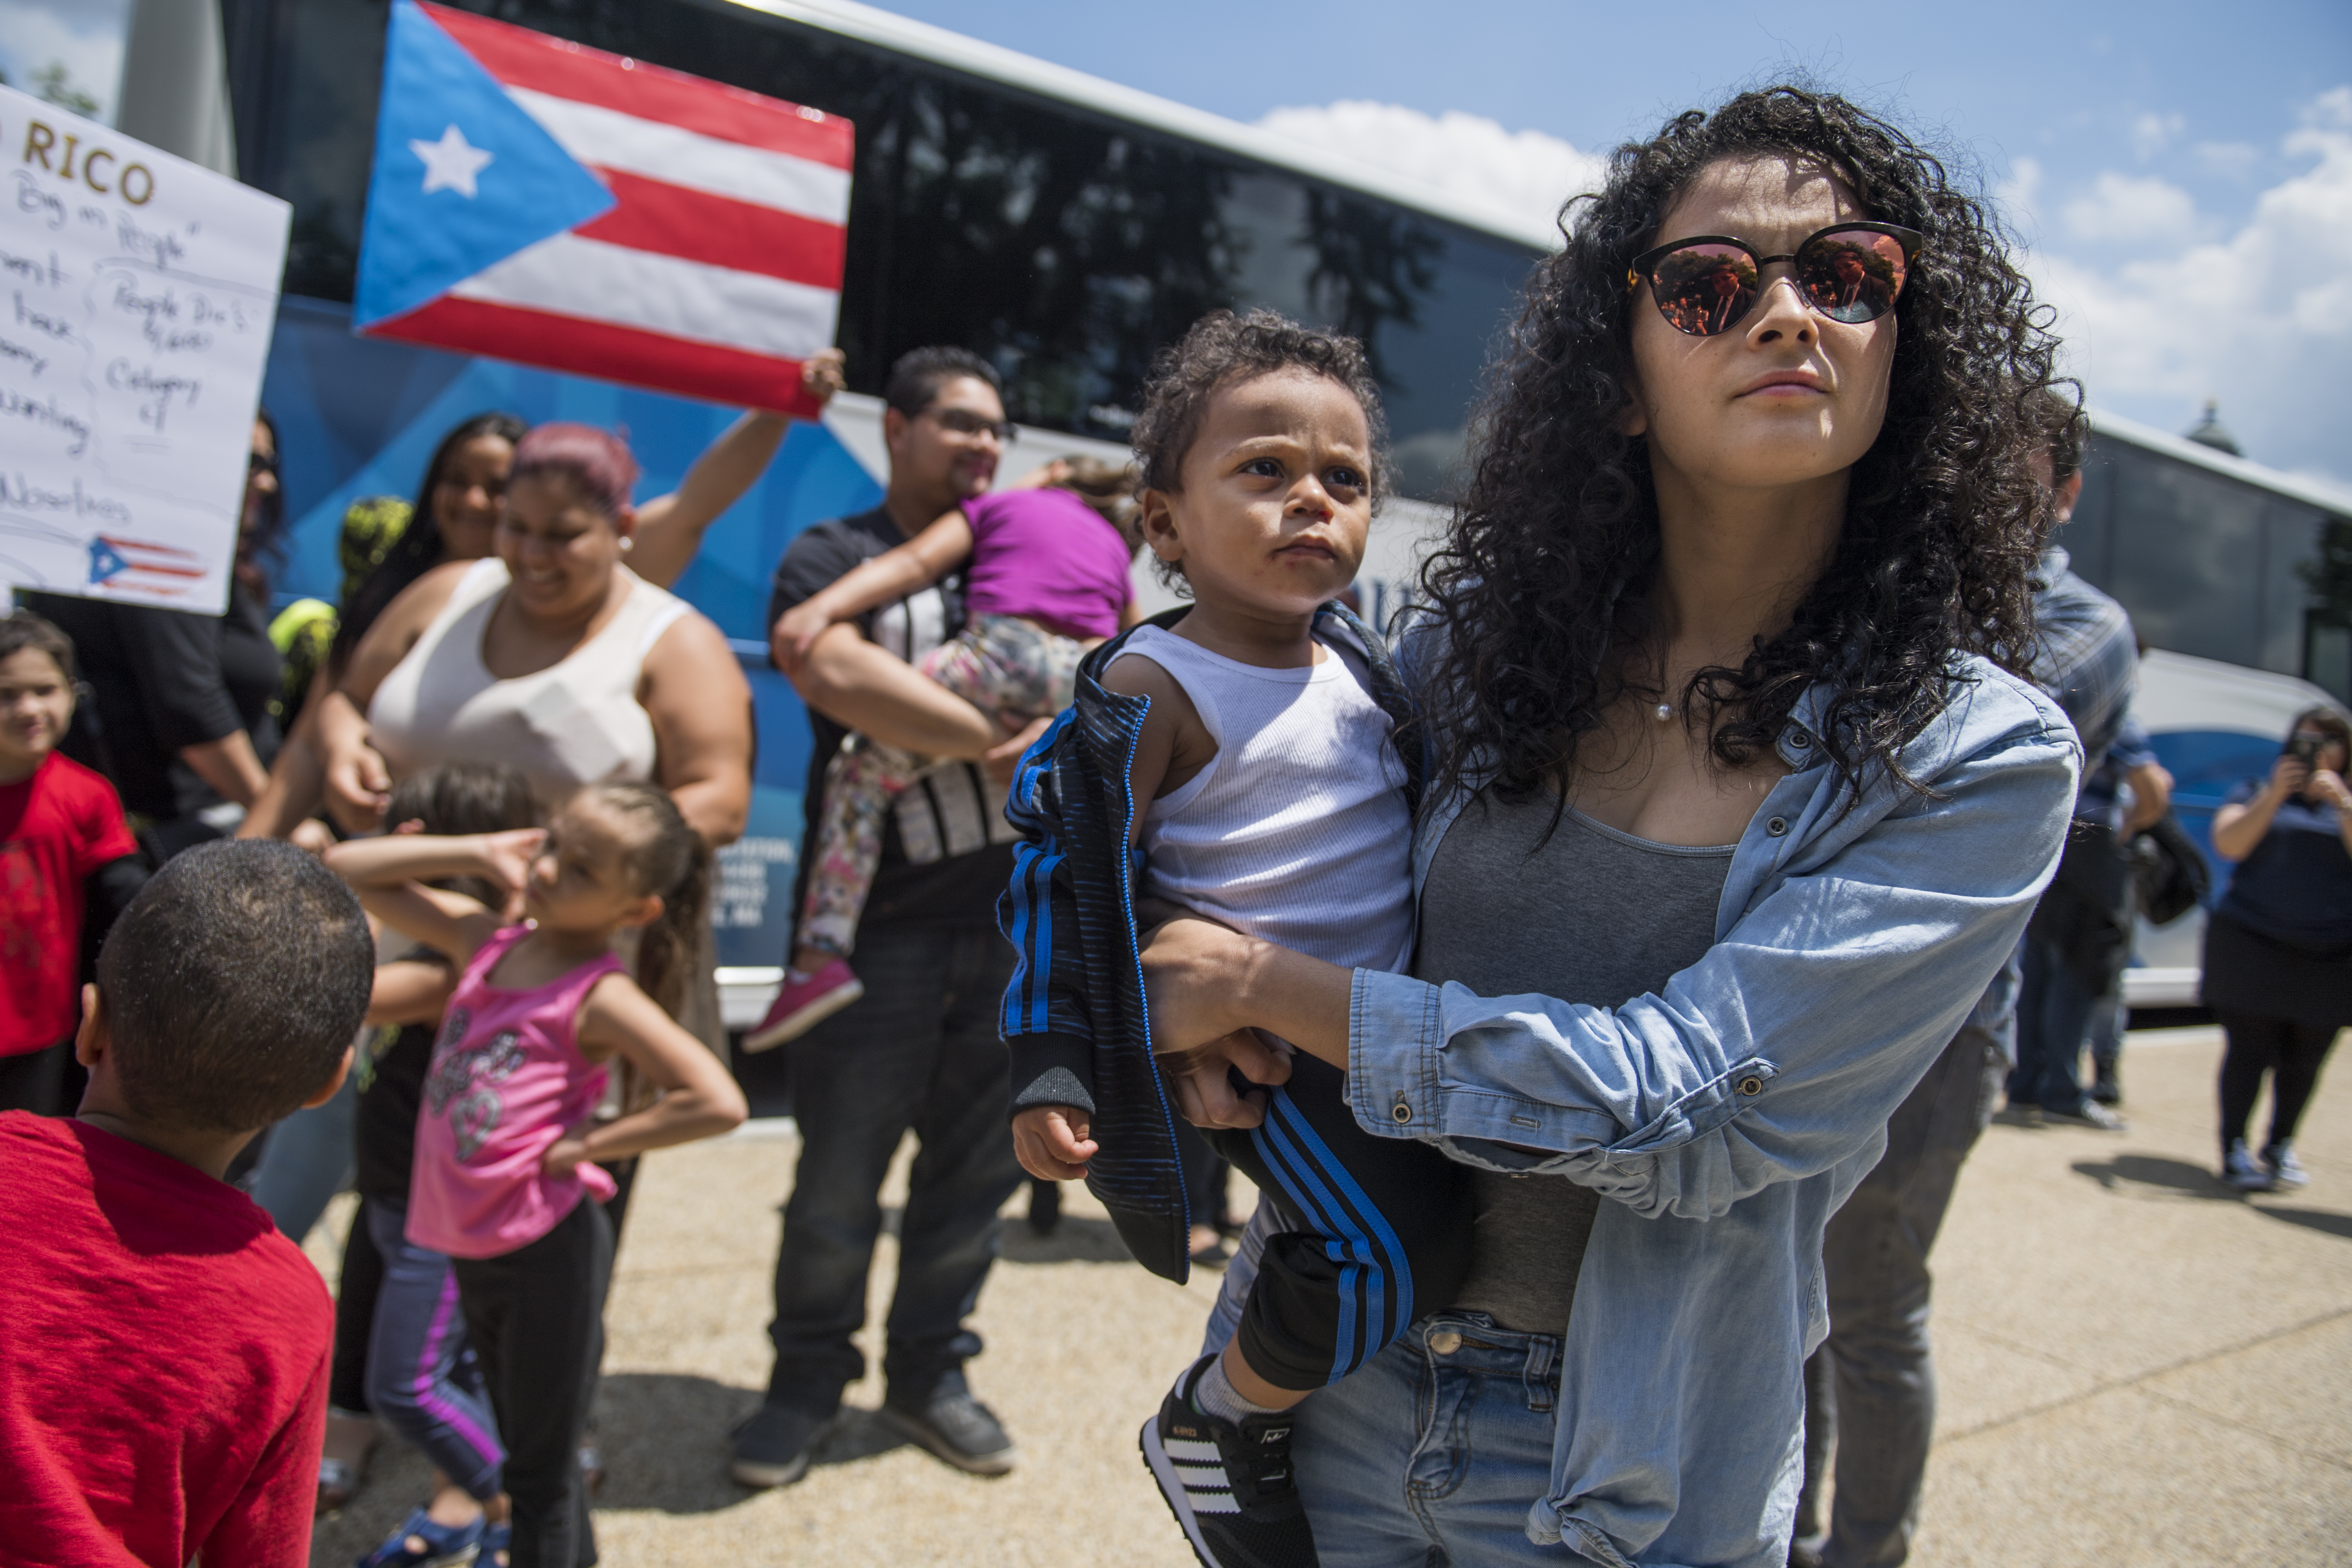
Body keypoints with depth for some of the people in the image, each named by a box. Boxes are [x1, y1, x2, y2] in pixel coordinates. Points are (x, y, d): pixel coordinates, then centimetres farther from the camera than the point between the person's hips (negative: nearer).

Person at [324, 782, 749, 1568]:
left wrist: (583, 1145, -19)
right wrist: (477, 853, -4)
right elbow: (347, 869, 8)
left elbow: (719, 1103, -28)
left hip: (547, 1249, -7)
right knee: (527, 1451, 23)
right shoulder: (484, 939, 2)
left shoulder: (600, 996, -17)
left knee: (540, 1470, 9)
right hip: (472, 1245, 7)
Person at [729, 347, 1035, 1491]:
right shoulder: (830, 558, 1)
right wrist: (988, 740, -20)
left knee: (976, 1164, 11)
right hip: (881, 921, -4)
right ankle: (808, 1378, 25)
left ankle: (929, 1372, 29)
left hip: (1016, 918, 4)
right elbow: (835, 671, -20)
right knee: (838, 1175, 4)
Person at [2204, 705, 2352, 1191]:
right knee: (2251, 1049, -7)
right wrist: (2275, 794, -15)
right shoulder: (2255, 792, 11)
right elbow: (2230, 845, -6)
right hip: (2254, 946, -2)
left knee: (2305, 1060, 5)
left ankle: (2281, 1146, 23)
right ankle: (2234, 1151, 2)